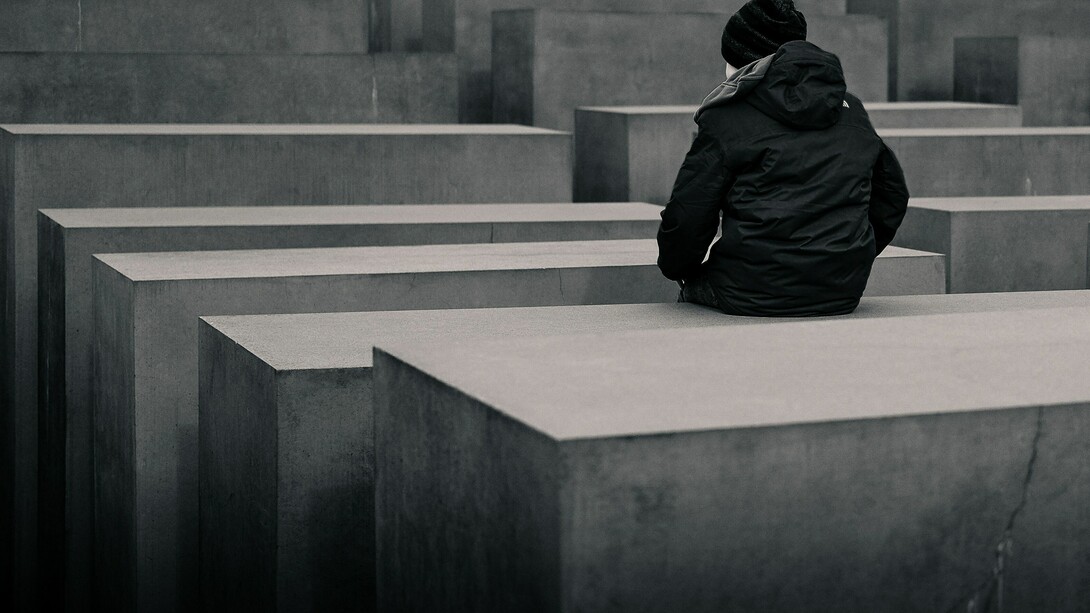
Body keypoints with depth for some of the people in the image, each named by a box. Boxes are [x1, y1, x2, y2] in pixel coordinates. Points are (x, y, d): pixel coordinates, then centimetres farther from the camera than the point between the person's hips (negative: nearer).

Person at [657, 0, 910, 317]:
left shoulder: (726, 118, -5)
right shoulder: (852, 110, 12)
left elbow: (687, 217, -5)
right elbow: (892, 198, 19)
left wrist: (676, 268, 15)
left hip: (755, 295, -6)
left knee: (693, 287, 25)